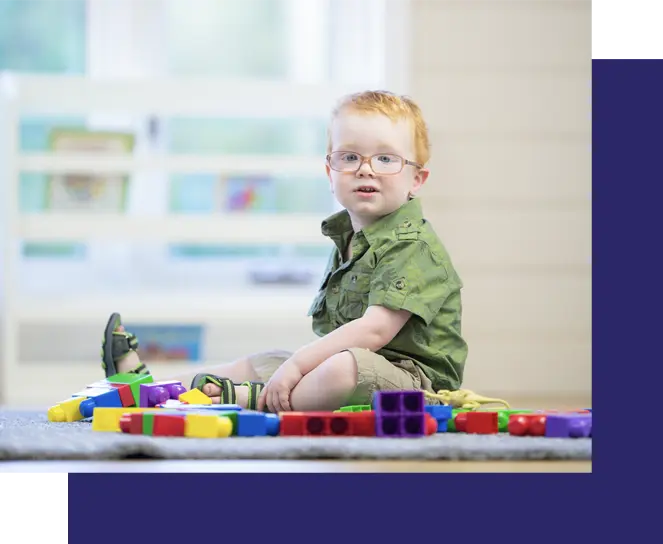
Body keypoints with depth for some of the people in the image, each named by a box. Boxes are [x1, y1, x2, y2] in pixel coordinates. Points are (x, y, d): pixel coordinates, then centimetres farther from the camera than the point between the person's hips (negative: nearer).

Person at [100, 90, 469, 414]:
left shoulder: (413, 246, -15)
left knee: (346, 367, -40)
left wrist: (297, 363, -25)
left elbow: (374, 330, -25)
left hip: (413, 377, -10)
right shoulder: (347, 240, 16)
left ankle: (253, 401, -24)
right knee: (257, 363, 18)